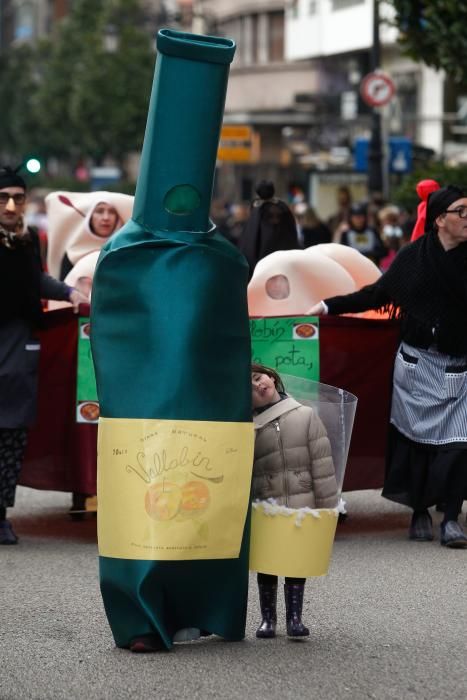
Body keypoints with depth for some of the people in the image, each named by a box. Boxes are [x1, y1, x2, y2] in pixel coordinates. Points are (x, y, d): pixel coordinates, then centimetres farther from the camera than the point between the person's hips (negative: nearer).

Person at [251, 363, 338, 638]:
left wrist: (326, 504, -3)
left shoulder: (306, 416, -1)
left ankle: (295, 616, 16)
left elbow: (322, 462, -1)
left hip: (301, 505, 0)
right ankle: (268, 618, 18)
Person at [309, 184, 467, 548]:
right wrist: (329, 305, 7)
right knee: (416, 438, 3)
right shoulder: (413, 256, -1)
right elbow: (378, 293, 8)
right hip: (417, 364, 0)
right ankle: (420, 512, 16)